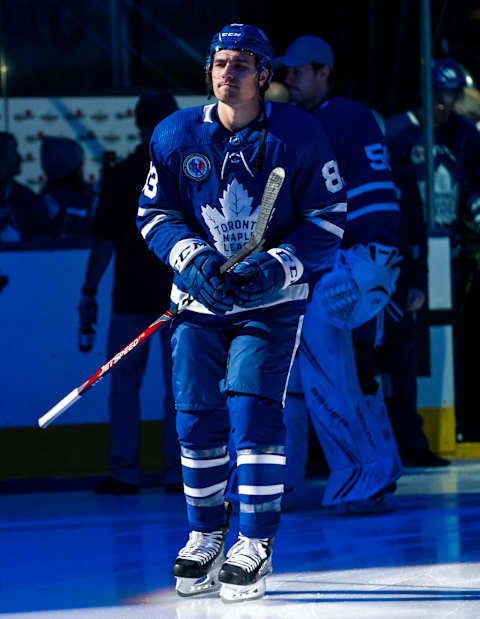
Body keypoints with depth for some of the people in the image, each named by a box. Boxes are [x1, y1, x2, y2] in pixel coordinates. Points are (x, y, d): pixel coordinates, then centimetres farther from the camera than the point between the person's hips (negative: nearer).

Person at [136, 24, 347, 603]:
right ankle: (205, 536, 19)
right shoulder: (175, 137, -3)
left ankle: (256, 544, -4)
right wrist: (193, 257, -15)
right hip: (199, 297, 3)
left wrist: (278, 267, -19)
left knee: (253, 412, -13)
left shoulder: (298, 136, -9)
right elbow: (155, 215, 3)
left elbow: (328, 219, -5)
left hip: (271, 300, -3)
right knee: (197, 416, 1)